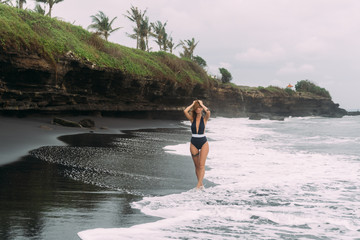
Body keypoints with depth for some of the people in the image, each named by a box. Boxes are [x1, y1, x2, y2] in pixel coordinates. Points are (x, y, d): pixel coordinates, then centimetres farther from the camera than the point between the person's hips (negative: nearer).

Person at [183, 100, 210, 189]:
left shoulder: (204, 119, 0)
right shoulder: (192, 119, 4)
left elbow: (208, 112, -22)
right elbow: (185, 111, -13)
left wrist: (201, 104, -8)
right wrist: (192, 104, 0)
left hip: (203, 143, -3)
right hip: (194, 144, 3)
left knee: (201, 165, -10)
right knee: (197, 166, 8)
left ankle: (198, 185, -14)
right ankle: (201, 184, 17)